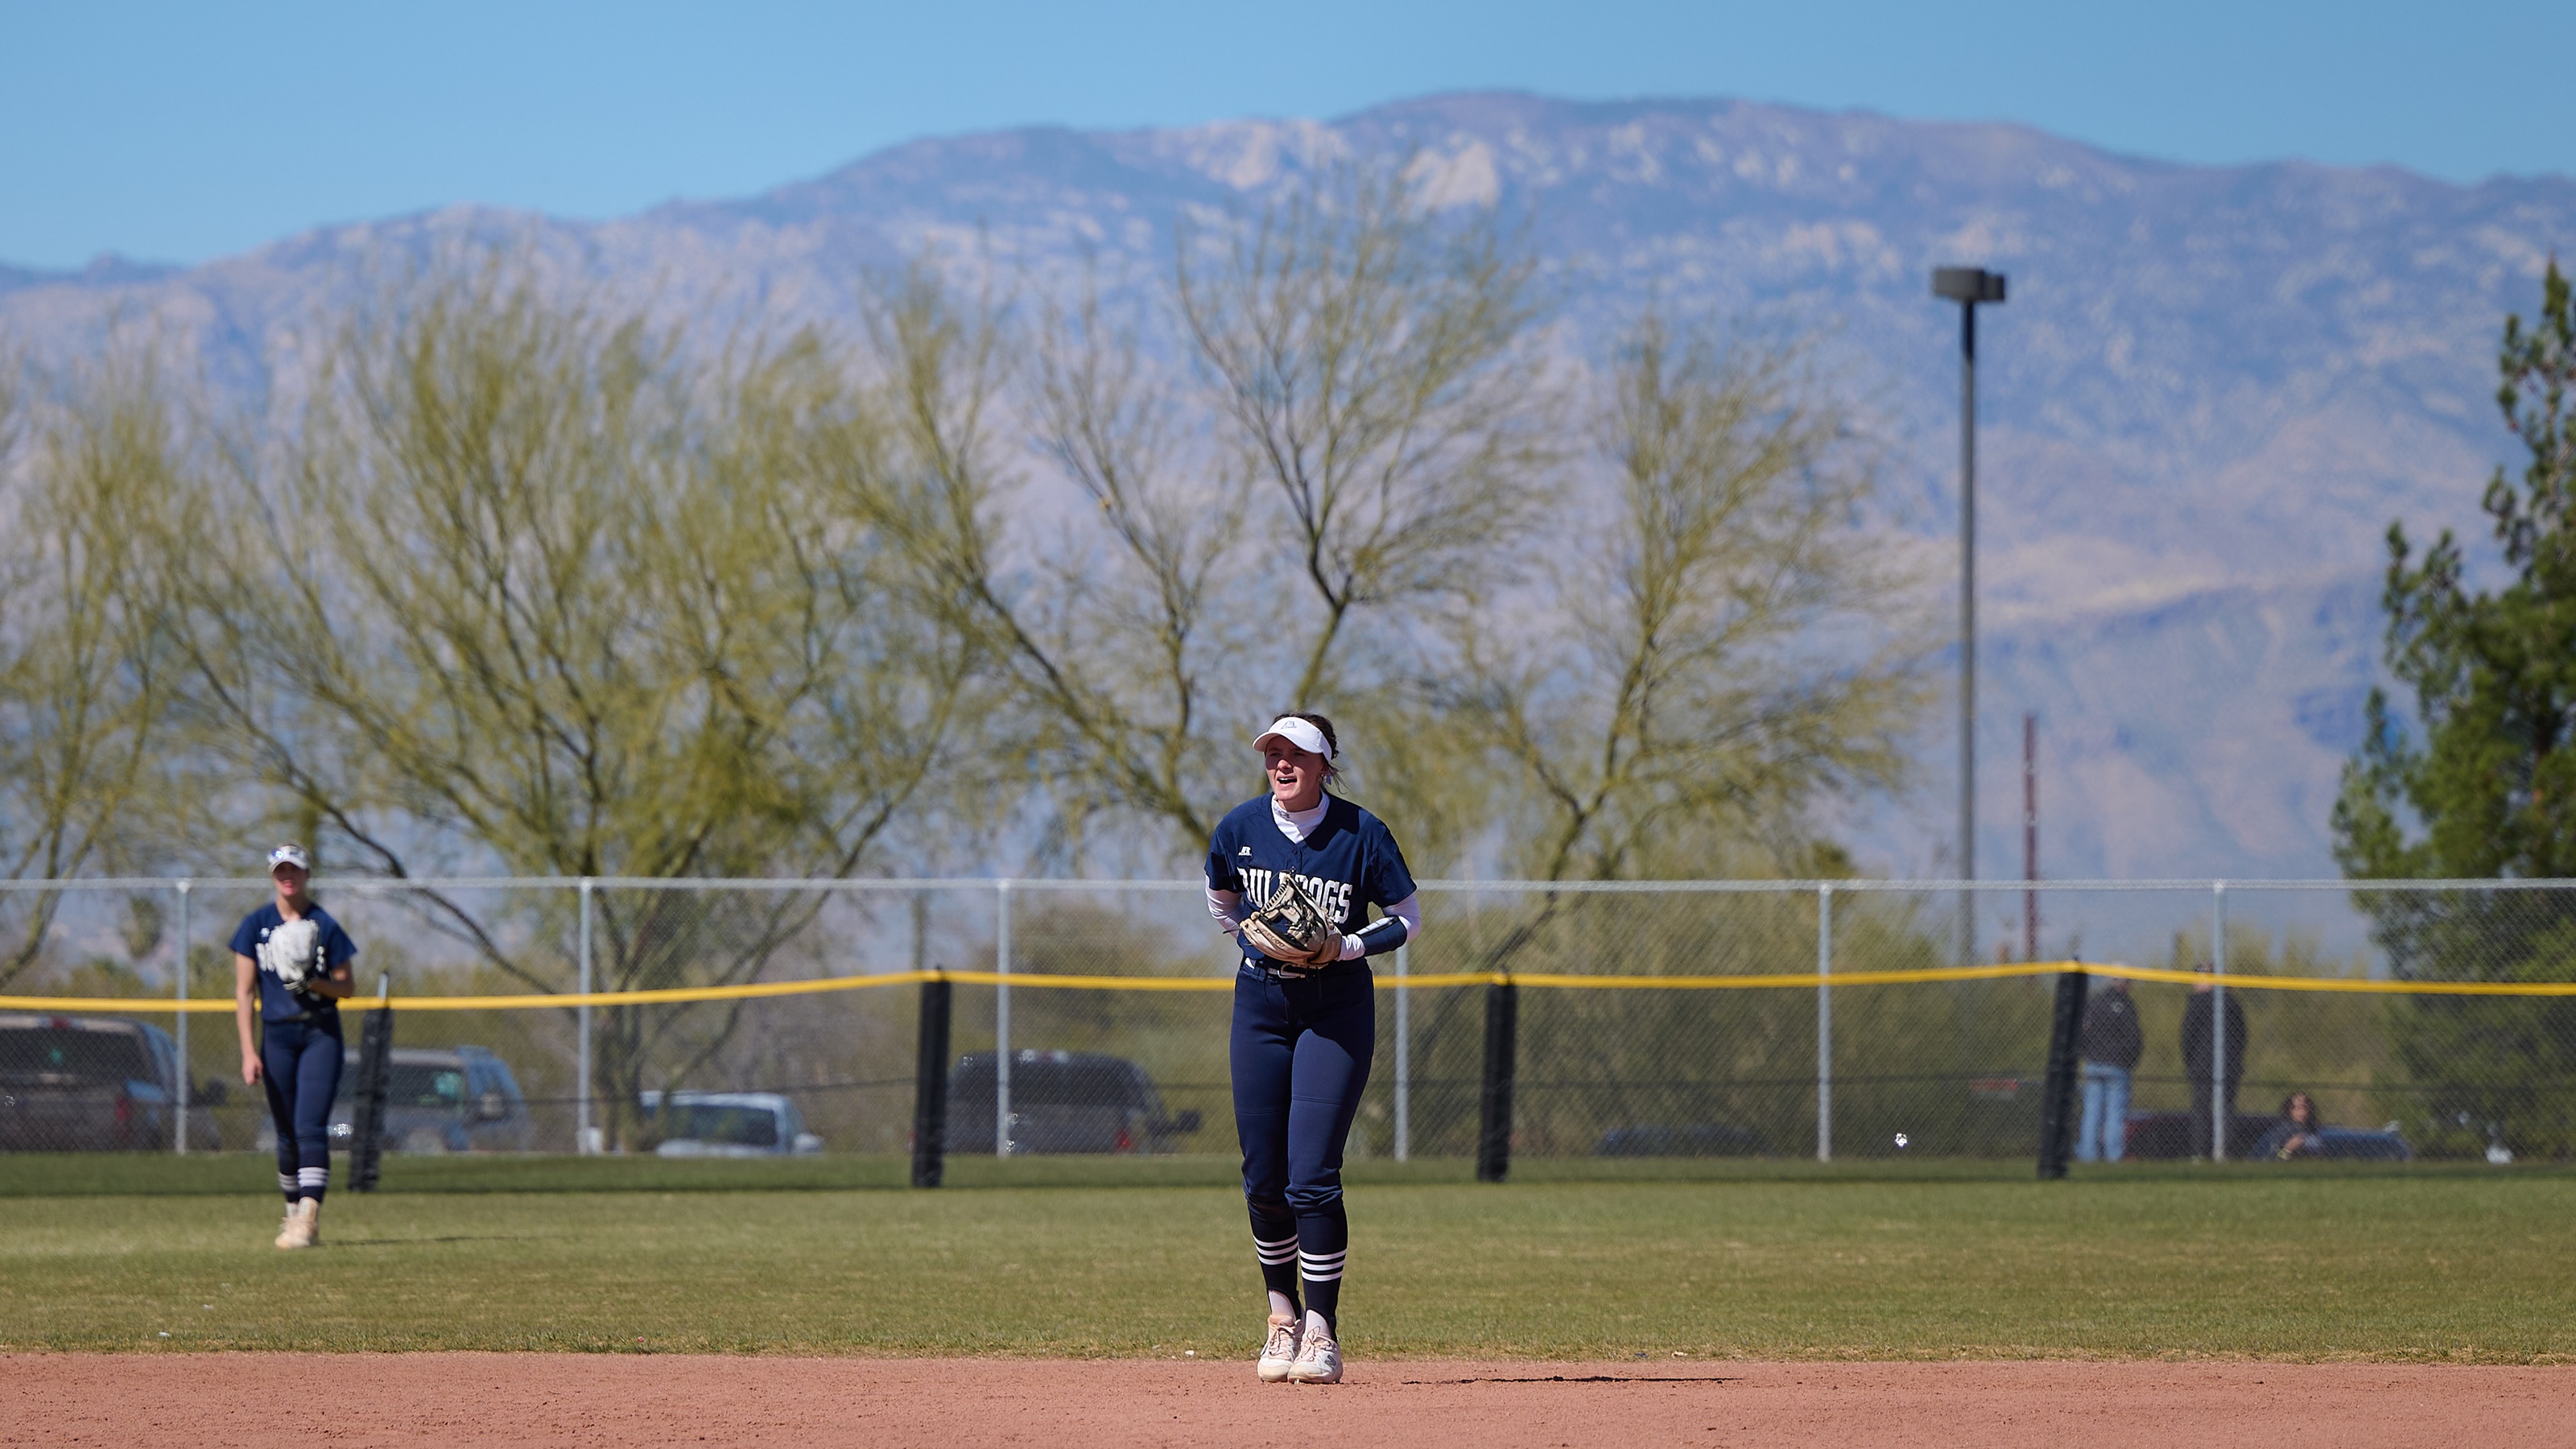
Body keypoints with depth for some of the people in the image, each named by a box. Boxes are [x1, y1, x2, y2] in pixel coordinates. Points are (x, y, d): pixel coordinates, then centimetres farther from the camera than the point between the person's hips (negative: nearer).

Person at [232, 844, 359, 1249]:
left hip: (321, 1034, -2)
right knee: (288, 1135, 5)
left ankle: (308, 1219, -22)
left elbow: (344, 988, 5)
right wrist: (249, 1051, -7)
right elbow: (244, 990, 1)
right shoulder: (256, 925, 3)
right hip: (277, 1035, 2)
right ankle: (294, 1213, 18)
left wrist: (311, 982, -16)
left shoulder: (325, 926, 1)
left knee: (311, 1127, -14)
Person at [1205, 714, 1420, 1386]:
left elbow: (1409, 920, -3)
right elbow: (1221, 900, 18)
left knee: (1311, 1174, -13)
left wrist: (1347, 946, -17)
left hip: (1337, 1009, -4)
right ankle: (1283, 1315, 22)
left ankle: (1322, 1331, -6)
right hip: (1260, 1003, 4)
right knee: (1262, 1177, 4)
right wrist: (1255, 939, 3)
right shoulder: (1240, 827, -2)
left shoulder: (1360, 833, -11)